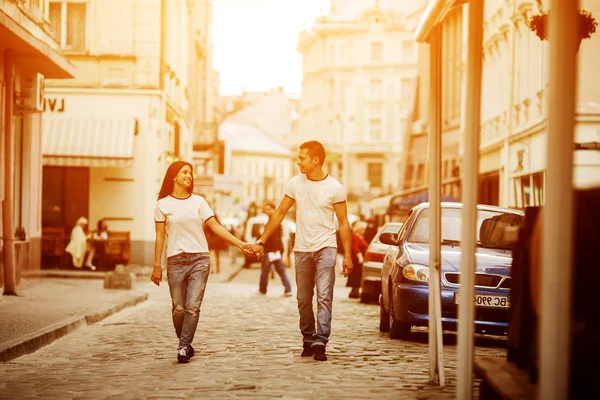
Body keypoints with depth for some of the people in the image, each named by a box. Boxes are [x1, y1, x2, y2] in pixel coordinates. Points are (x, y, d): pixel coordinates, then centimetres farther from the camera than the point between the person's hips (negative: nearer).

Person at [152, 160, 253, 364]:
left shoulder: (198, 201, 8)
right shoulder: (163, 204, 4)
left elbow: (215, 226, 5)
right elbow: (160, 236, 5)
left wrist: (240, 243, -4)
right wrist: (157, 266, 1)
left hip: (200, 259, 1)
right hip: (176, 261, -1)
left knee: (193, 307, -9)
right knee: (179, 308, 1)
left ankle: (184, 347, -4)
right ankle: (185, 344, 21)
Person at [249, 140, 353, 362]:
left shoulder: (335, 188, -5)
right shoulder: (295, 184, 3)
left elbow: (343, 223, 0)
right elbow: (279, 213, 11)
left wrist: (347, 255, -4)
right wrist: (261, 242, 9)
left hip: (325, 247, -3)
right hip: (302, 249, 3)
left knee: (324, 296, -13)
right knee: (304, 300, 8)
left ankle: (320, 343, -17)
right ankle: (308, 340, 20)